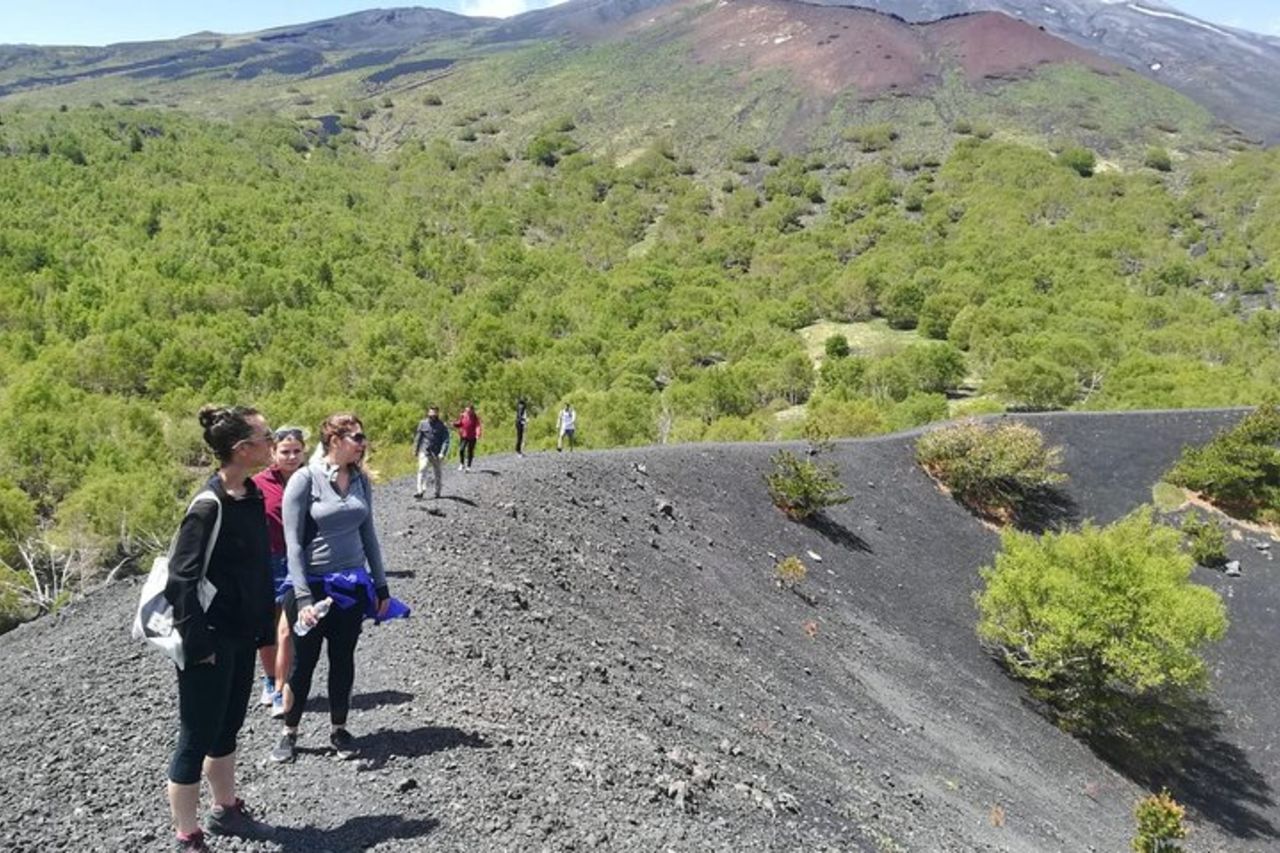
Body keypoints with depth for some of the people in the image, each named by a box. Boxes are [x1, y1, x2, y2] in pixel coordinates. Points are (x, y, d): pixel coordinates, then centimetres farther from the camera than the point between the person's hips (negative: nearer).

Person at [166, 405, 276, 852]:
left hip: (242, 634, 8)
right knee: (197, 739, 4)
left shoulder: (251, 496, 4)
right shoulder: (209, 507, -21)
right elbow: (181, 579, -21)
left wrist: (263, 625, 13)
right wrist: (198, 643, -20)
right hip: (210, 639, -8)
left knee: (227, 728, 22)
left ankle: (225, 809, 38)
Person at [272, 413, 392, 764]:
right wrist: (302, 597, -19)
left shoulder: (360, 479, 2)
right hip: (313, 585, -4)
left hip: (353, 584, 4)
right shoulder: (305, 479, -14)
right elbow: (293, 542, -14)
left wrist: (381, 586, 10)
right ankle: (290, 732, 27)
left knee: (343, 660, 13)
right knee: (303, 663, 9)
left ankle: (339, 729, 29)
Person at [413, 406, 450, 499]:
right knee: (422, 469, -17)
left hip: (436, 454, 0)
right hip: (424, 452, 0)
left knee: (437, 472, 11)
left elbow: (446, 441, -9)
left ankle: (437, 491, 26)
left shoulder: (442, 426, -5)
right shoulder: (423, 424, 1)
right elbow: (418, 437, 10)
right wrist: (415, 450, 14)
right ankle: (420, 491, -20)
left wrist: (443, 453, -21)